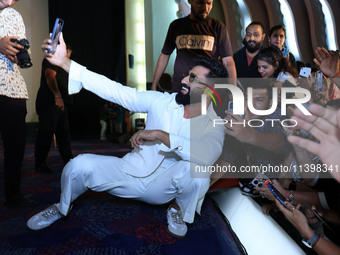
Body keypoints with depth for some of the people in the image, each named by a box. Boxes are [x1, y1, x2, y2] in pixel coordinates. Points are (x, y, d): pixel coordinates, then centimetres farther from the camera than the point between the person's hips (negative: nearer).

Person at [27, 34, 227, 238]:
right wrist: (65, 62, -16)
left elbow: (208, 156, -34)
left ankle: (178, 209, 3)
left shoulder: (214, 125, -10)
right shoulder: (162, 101, -6)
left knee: (197, 170, -33)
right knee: (80, 165, -19)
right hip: (131, 173, 2)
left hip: (162, 187, -1)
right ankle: (62, 208, 16)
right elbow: (114, 90, -11)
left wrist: (161, 135, -33)